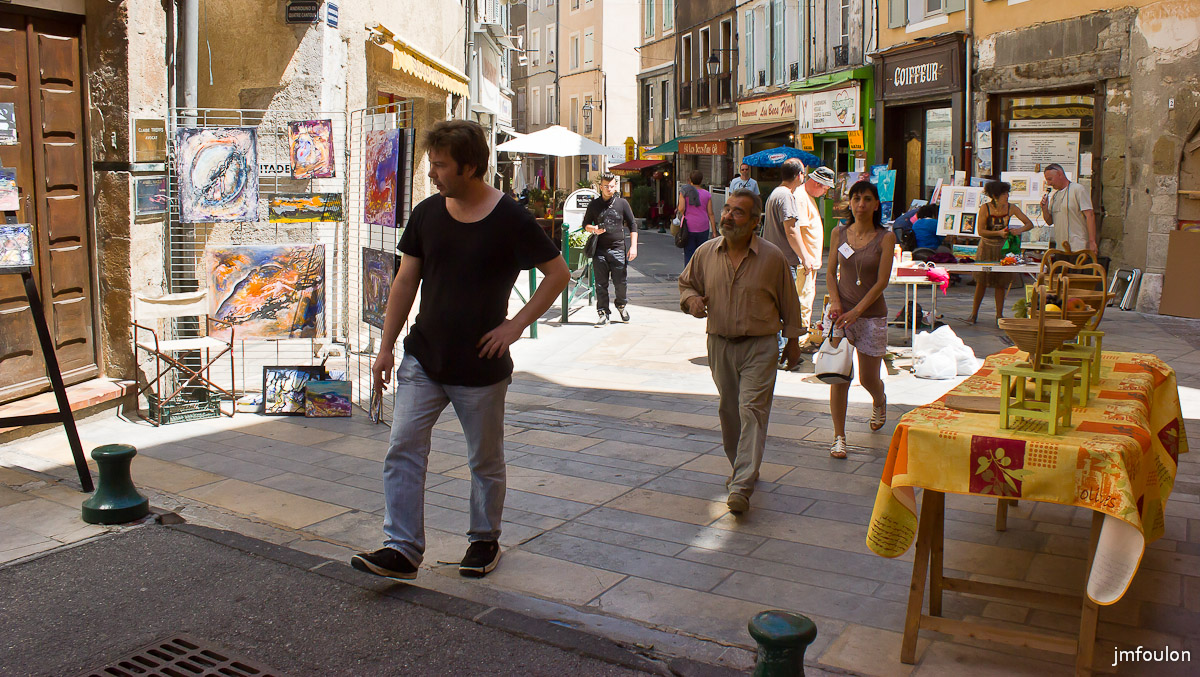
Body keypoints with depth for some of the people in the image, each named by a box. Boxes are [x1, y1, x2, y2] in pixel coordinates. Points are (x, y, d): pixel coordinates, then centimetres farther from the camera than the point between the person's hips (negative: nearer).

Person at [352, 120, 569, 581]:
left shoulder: (509, 219, -11)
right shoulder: (427, 214, 3)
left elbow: (558, 274, -5)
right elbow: (406, 282, 8)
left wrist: (516, 324, -11)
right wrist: (386, 347, 6)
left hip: (481, 367, -3)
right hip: (423, 359, 4)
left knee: (486, 461, 11)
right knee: (403, 448, -4)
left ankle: (485, 540, 30)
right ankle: (402, 549, 4)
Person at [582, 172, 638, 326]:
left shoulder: (622, 203, 6)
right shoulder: (594, 205, 8)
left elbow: (632, 225, 8)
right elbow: (585, 224, 17)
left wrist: (633, 246, -1)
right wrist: (593, 229, -7)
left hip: (618, 249, 0)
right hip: (600, 250, 1)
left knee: (621, 282, 3)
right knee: (601, 284, 0)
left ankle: (621, 305, 29)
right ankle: (603, 313, 8)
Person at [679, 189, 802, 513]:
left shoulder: (772, 257, -6)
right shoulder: (705, 253, 1)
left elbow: (788, 302, 4)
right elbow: (686, 282, 17)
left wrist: (792, 340, 8)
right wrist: (691, 299, -5)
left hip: (760, 345, -4)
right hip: (720, 344, 4)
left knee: (752, 410, -12)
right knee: (729, 410, 13)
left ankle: (742, 486, -17)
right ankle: (742, 467, 33)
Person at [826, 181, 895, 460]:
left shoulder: (885, 237, -5)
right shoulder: (839, 233, 4)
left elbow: (882, 281, -9)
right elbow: (831, 272, 7)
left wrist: (856, 311, -17)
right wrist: (835, 301, -10)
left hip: (871, 314, -1)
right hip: (841, 311, 2)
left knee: (868, 378, 8)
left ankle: (879, 401, 45)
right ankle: (839, 437, 3)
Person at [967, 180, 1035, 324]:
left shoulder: (1011, 208, -5)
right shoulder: (985, 208, -11)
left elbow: (1029, 224, -1)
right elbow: (981, 231, -13)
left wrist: (1020, 229, -21)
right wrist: (998, 233, -24)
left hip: (1003, 248, 2)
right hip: (987, 247, -2)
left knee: (1001, 283, 1)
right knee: (981, 281, 0)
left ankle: (999, 315, 11)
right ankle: (974, 314, 12)